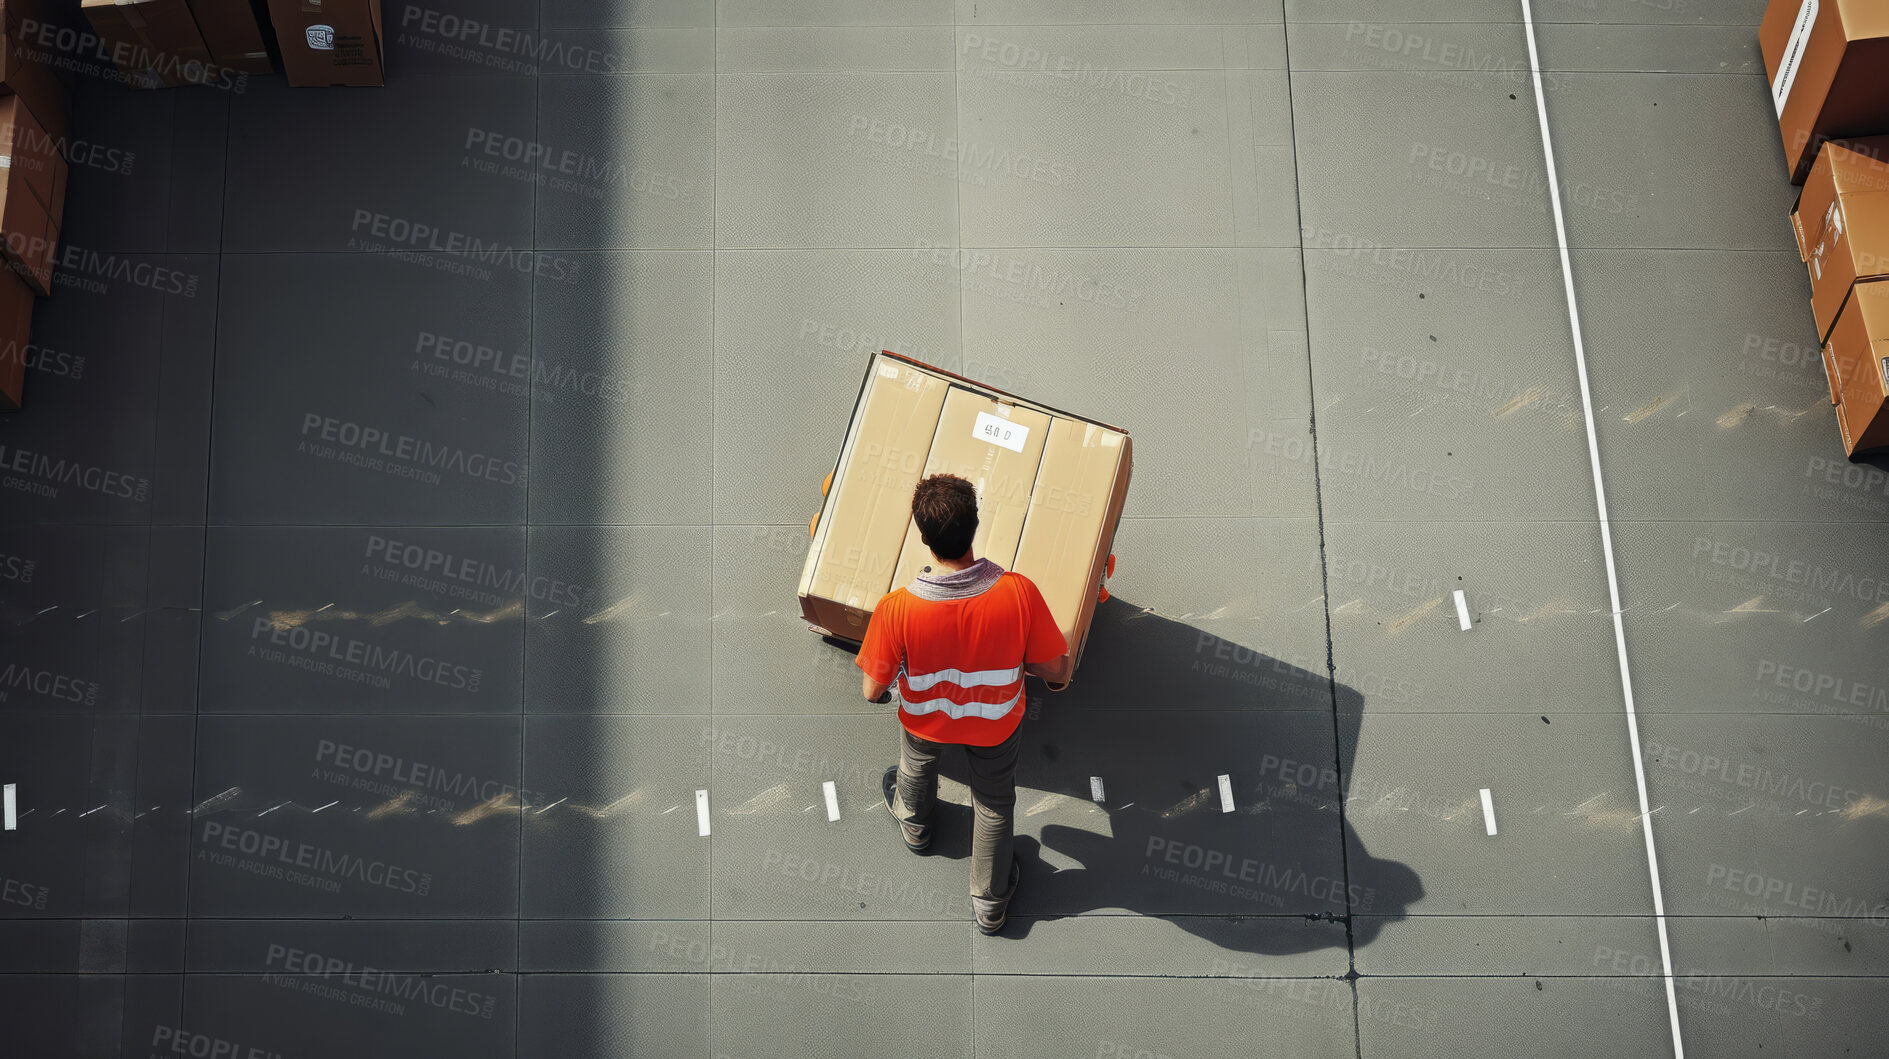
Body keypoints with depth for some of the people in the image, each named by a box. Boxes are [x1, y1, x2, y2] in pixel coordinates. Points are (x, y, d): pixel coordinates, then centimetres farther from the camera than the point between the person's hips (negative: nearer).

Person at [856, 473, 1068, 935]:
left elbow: (873, 690, -22)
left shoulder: (896, 609, -38)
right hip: (996, 722, 0)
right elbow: (1048, 668, -19)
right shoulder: (1019, 592, -37)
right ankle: (991, 902, 50)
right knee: (994, 804, 30)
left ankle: (914, 825, 69)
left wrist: (878, 689, 4)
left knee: (917, 767, 37)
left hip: (925, 720, 0)